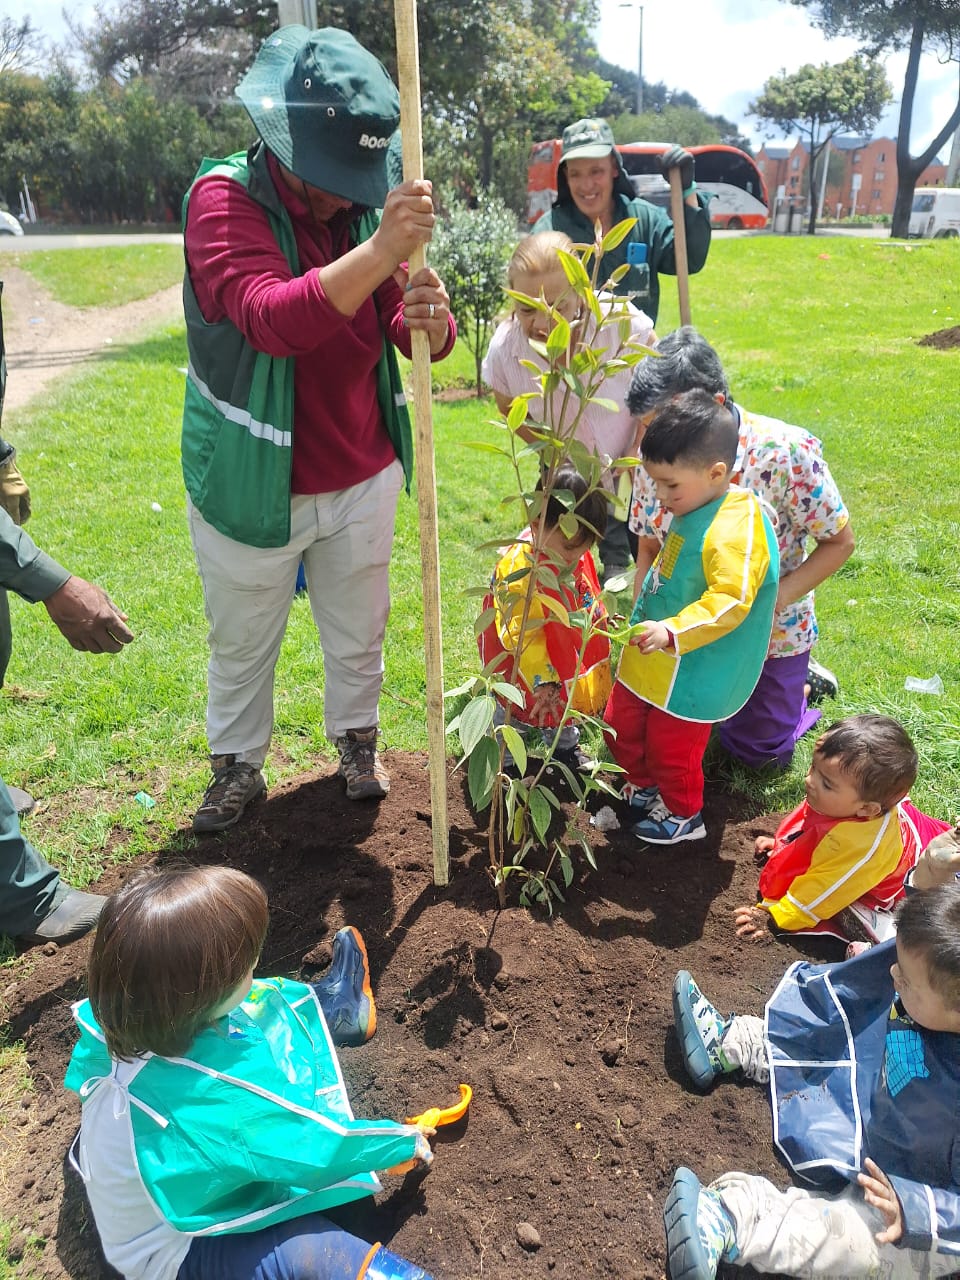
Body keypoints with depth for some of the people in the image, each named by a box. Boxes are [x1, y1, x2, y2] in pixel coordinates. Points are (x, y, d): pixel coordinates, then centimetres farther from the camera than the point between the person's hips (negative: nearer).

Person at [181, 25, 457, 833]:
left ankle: (357, 741, 42)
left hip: (363, 475, 4)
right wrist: (379, 251, -44)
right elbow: (271, 320, -33)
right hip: (253, 481, -3)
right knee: (243, 641, 14)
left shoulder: (369, 205, 0)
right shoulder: (224, 199, -16)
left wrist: (429, 321, -26)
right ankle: (238, 765, 36)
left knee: (358, 630, 18)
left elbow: (407, 333, -2)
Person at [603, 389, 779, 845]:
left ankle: (684, 816, 35)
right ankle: (643, 787, 47)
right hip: (650, 660, 9)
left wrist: (671, 631, -40)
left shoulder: (736, 529, -27)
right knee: (621, 727, 21)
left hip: (691, 673, -9)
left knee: (672, 747, 9)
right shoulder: (692, 513, 4)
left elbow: (730, 602, -33)